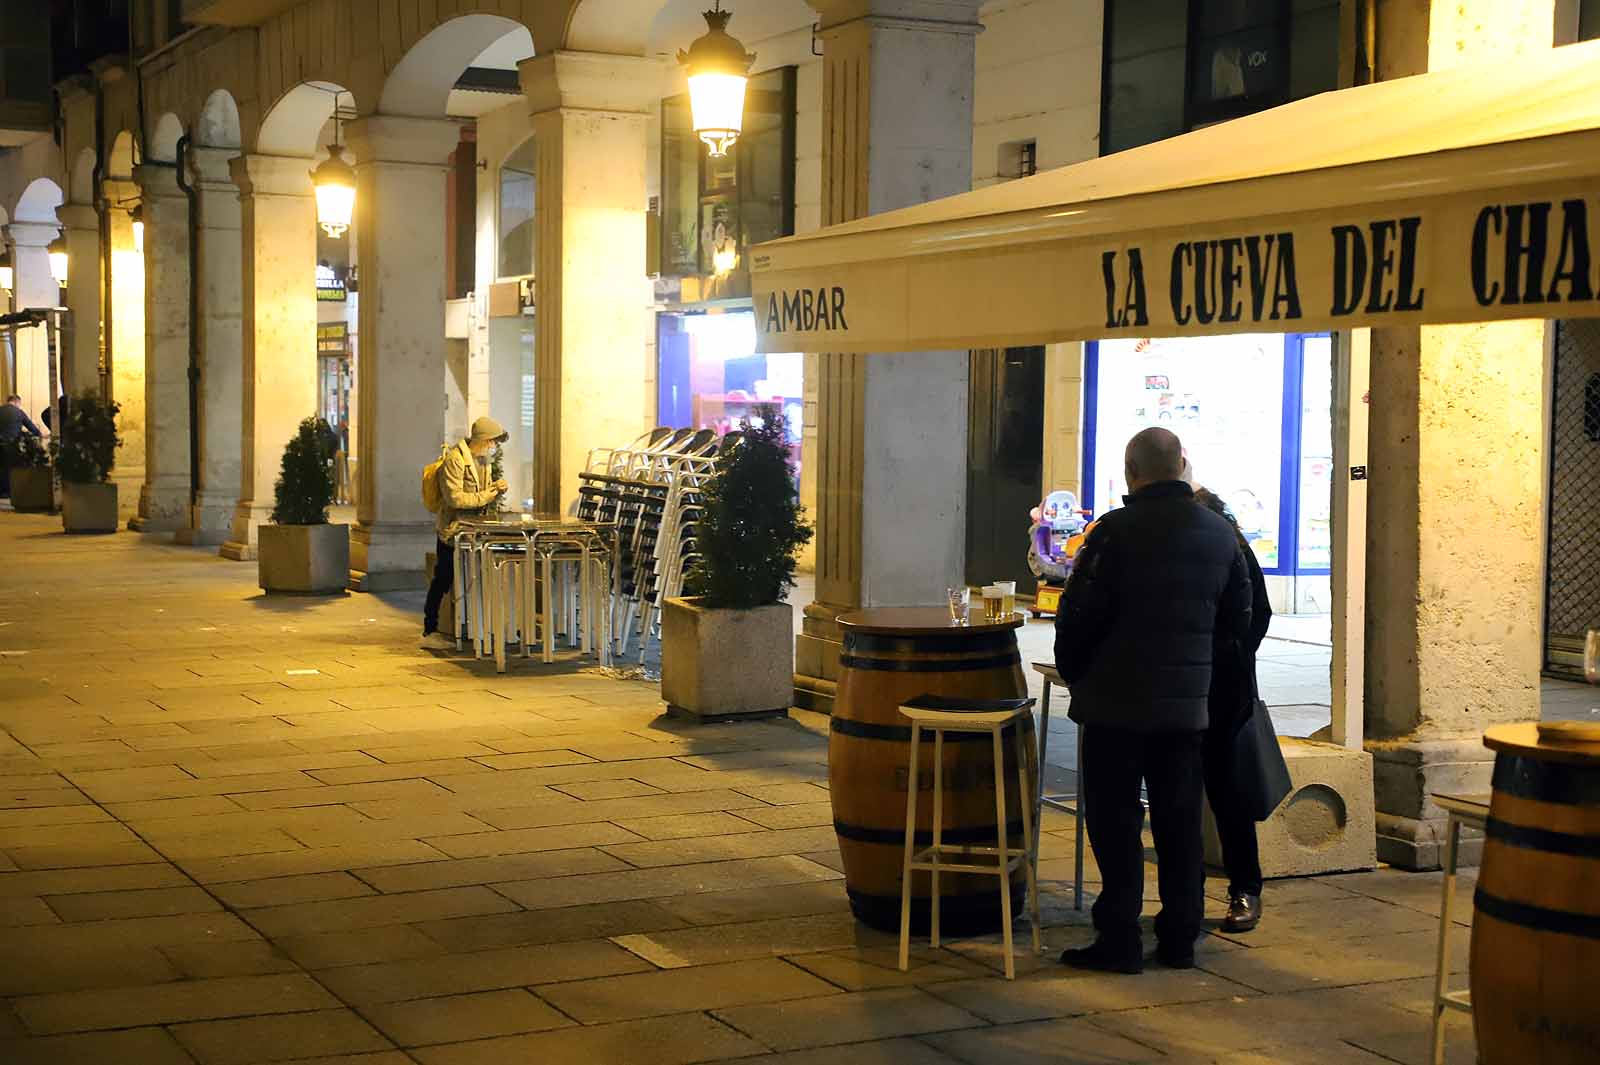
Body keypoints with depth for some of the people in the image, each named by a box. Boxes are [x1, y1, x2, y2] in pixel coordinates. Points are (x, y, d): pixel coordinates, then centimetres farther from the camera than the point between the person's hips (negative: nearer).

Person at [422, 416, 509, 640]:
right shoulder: (455, 459, -15)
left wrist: (495, 489, 0)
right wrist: (486, 496, -18)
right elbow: (455, 498, -22)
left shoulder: (481, 460, 14)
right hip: (453, 530, -8)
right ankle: (430, 627, 9)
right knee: (443, 580, 0)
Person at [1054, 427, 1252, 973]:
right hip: (1187, 702, 5)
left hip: (1118, 702, -5)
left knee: (1115, 820, 1)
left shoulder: (1116, 531, -13)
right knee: (1179, 820, 11)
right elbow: (1238, 620, 13)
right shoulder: (1221, 533, 6)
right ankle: (1180, 937, 16)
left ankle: (1119, 938, 2)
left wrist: (1073, 674, 4)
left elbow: (1078, 616, -12)